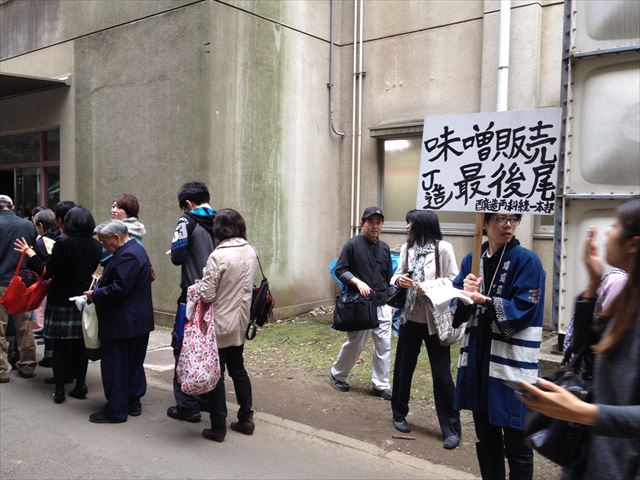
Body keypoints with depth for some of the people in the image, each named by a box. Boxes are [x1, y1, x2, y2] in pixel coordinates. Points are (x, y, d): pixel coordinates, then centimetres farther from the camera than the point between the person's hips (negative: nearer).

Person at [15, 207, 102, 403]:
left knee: (60, 346, 6)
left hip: (62, 301, -4)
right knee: (81, 345, 12)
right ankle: (80, 386, 18)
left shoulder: (63, 243, -15)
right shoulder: (96, 245, -1)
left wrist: (30, 254, -1)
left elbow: (47, 271, -13)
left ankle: (59, 390, 11)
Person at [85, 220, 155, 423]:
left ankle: (116, 410, 9)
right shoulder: (134, 249, 12)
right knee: (133, 363, 17)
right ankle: (133, 402, 27)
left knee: (115, 366, 0)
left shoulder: (127, 255, -21)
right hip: (138, 320, 10)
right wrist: (103, 279, 8)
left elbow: (119, 289, -26)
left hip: (123, 322, -10)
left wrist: (95, 295, -14)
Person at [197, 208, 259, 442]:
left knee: (216, 374, 5)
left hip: (220, 324, -6)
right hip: (240, 321, 6)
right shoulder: (251, 252, -1)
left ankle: (218, 427, 13)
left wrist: (198, 289, -1)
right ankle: (246, 419, 26)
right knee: (238, 369, 19)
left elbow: (206, 296, -21)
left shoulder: (218, 256, -21)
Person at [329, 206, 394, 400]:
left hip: (381, 306, 5)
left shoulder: (384, 248, 10)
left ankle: (381, 385, 15)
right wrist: (358, 282, -20)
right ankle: (337, 374, 28)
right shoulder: (352, 245, -7)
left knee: (384, 345, 3)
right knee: (354, 344, 5)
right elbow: (340, 270, -7)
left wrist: (390, 301, 14)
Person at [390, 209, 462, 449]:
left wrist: (430, 288, -24)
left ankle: (451, 429, 13)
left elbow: (454, 281, -11)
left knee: (442, 375, 1)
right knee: (403, 368, 15)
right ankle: (399, 414, 35)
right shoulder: (407, 248, 6)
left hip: (435, 320, -5)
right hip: (410, 318, 5)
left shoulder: (443, 248, -10)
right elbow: (396, 276, 6)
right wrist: (399, 280, -16)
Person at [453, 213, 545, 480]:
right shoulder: (472, 259, 6)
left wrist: (484, 301, -27)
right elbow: (458, 312, 5)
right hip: (478, 357, 5)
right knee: (485, 437, 18)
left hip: (511, 363, -5)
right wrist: (466, 295, -16)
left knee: (515, 443, 6)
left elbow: (524, 311, -15)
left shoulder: (527, 261, -9)